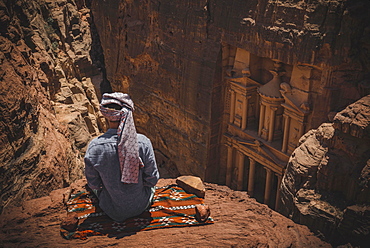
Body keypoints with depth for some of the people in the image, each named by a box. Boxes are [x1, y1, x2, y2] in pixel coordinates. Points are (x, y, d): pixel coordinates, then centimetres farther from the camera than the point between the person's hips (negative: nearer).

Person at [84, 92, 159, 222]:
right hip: (141, 206, 0)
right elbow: (152, 179, -13)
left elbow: (93, 184, -10)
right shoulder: (143, 143, -25)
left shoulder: (94, 147, -24)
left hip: (112, 210, 0)